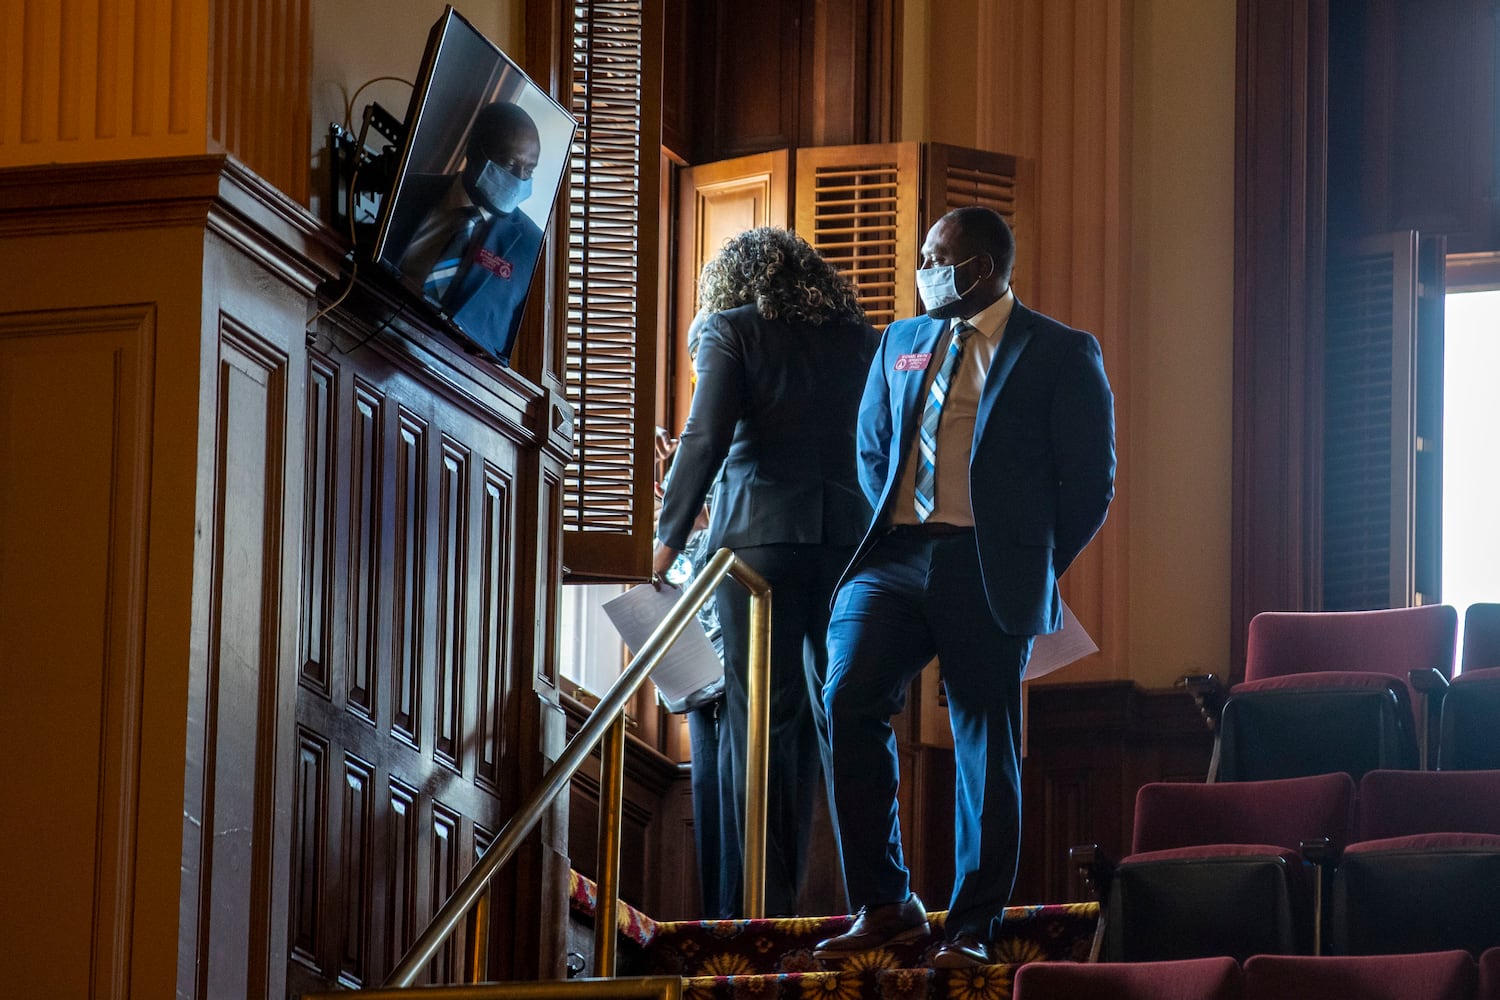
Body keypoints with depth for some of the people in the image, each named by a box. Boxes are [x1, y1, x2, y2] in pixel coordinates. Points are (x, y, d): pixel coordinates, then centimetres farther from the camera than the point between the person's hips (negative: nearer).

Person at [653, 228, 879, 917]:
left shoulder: (733, 330, 2)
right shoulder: (858, 336, 15)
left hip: (761, 534, -4)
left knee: (758, 720, -1)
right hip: (851, 538, 4)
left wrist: (669, 537, -1)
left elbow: (705, 440, -6)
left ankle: (757, 908, -2)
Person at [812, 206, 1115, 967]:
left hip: (985, 574, -4)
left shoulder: (1061, 354, 0)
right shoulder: (900, 343, 16)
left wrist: (1029, 567, 1)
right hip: (894, 558, 4)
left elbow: (1089, 484, 0)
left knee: (985, 747, 0)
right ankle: (883, 905, -4)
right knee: (848, 700, -14)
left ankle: (972, 926, 12)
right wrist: (891, 534, 12)